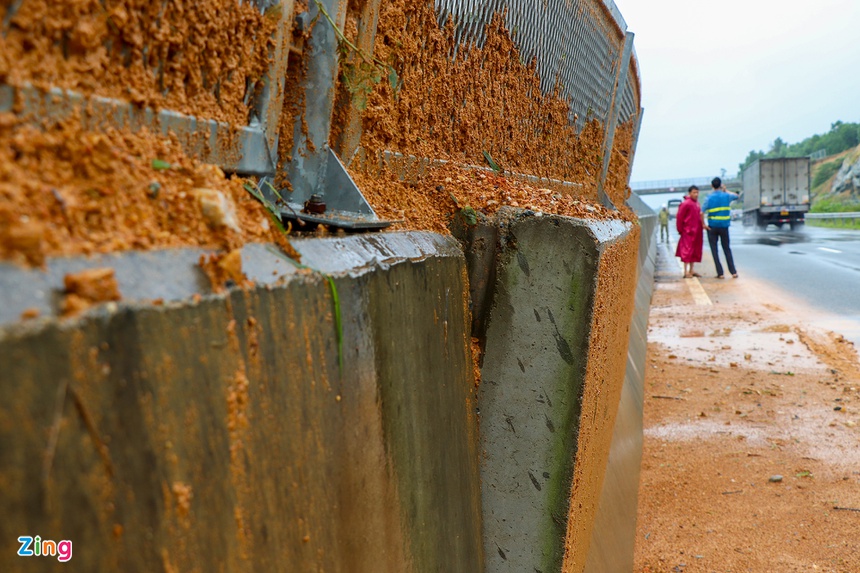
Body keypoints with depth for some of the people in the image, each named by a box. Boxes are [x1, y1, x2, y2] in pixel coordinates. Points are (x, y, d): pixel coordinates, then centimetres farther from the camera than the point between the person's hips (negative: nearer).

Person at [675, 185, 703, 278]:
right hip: (688, 232, -8)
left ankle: (691, 270, 20)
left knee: (695, 251, 12)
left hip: (696, 232, 9)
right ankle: (686, 271, -5)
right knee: (687, 250, -7)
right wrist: (680, 230, -10)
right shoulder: (686, 203, -13)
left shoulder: (696, 203, 12)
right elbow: (679, 217, -12)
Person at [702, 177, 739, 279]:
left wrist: (704, 224, -7)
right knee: (727, 249, 13)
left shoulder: (709, 198, -7)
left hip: (712, 227, -2)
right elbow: (736, 196, 23)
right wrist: (725, 191, 27)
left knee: (714, 250, 5)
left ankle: (720, 273, 3)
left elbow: (702, 212, -17)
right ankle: (733, 272, 10)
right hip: (724, 226, 2)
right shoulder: (727, 196, -1)